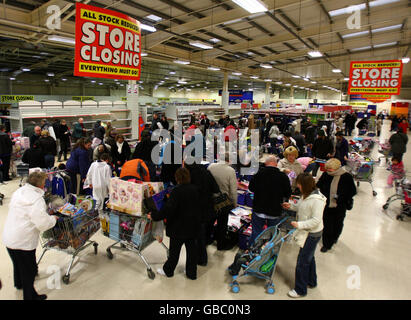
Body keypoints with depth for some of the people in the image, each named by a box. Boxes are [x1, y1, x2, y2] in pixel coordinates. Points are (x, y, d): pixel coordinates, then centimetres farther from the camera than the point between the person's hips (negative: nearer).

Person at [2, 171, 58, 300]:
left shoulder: (18, 192, 2)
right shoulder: (37, 199, -25)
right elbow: (44, 224, -28)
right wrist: (53, 218, -7)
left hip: (9, 238, 9)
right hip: (23, 242, -9)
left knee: (18, 263, 32)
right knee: (29, 270, 10)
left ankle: (18, 283, 56)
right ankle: (30, 295, 25)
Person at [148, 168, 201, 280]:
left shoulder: (177, 191, -21)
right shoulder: (195, 189, -1)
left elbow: (168, 209, -25)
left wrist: (154, 216, -15)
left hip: (179, 227, -5)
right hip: (193, 226, 6)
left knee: (174, 250, 11)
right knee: (191, 249, 15)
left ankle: (168, 270, 31)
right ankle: (192, 273, 27)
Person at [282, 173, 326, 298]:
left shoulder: (317, 200, -28)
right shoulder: (307, 195, -1)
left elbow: (316, 220, -27)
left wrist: (299, 225, -27)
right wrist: (291, 205, 2)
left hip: (312, 234, -9)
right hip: (307, 232, 9)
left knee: (302, 261, 3)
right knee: (309, 257, 26)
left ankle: (300, 290, 21)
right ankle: (311, 282, 47)